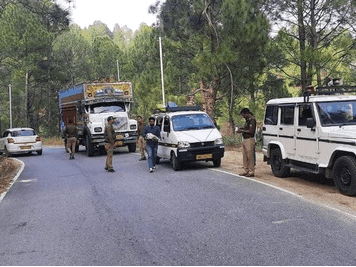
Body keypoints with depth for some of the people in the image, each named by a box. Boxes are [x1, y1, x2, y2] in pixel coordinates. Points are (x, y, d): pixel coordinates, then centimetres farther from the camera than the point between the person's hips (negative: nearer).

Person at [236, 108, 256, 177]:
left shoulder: (252, 120, -13)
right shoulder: (247, 120, 17)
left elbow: (251, 131, -20)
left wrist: (242, 131, -13)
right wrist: (241, 129, 9)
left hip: (249, 140, -10)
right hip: (245, 140, 10)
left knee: (250, 157, -6)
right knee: (245, 157, 11)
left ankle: (251, 172, -2)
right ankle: (246, 171, 18)